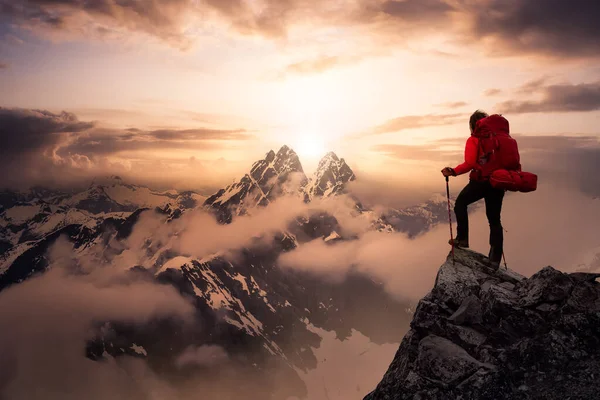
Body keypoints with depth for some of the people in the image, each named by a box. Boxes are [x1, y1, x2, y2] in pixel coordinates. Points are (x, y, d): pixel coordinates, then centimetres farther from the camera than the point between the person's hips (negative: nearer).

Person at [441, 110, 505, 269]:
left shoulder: (473, 140, -6)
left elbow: (470, 164, -19)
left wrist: (453, 171, -11)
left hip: (480, 181, -5)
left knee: (460, 203, 21)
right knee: (494, 220, 11)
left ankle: (462, 238, 12)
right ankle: (495, 259, 9)